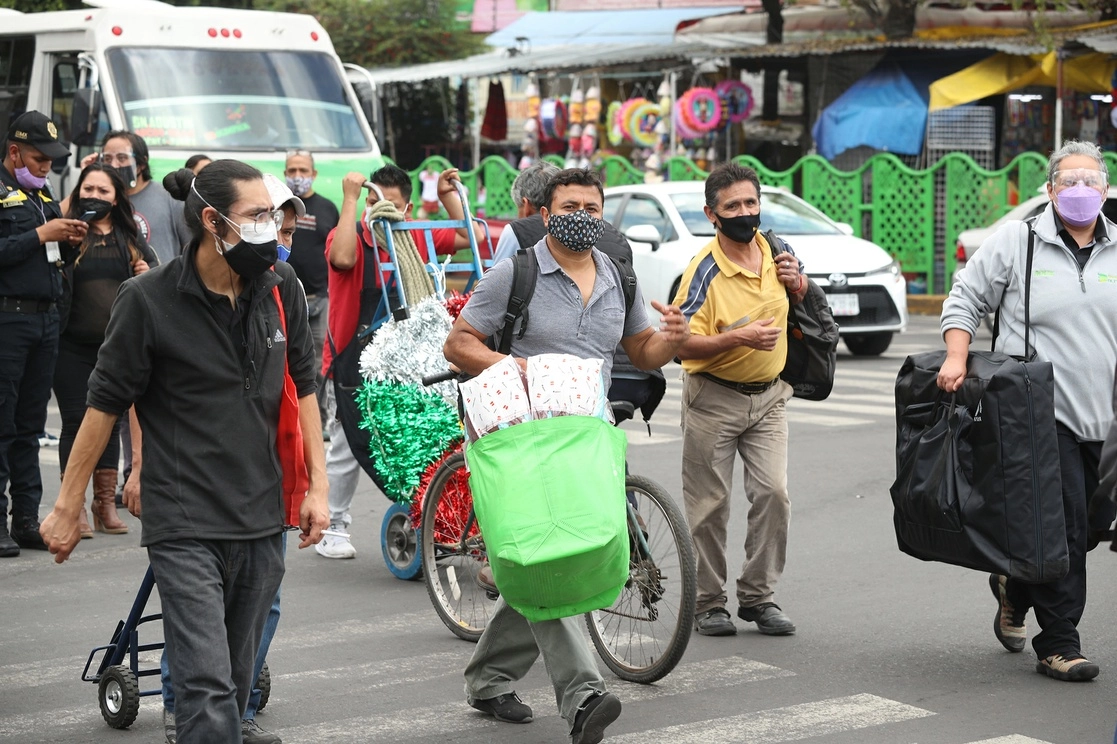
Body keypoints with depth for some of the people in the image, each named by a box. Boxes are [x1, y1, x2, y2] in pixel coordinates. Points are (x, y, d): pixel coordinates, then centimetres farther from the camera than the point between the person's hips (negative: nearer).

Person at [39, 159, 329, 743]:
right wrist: (67, 508, 1)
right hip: (185, 526, -5)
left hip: (262, 520, 5)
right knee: (208, 692, -13)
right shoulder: (148, 300, -10)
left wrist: (317, 482, 9)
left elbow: (302, 383, 13)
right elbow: (105, 404, -3)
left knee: (236, 683, 13)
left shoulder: (280, 287, 3)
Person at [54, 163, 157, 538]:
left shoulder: (130, 238, 10)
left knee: (110, 422, 10)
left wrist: (148, 275, -2)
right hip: (74, 347, -4)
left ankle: (106, 504, 20)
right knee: (76, 421, -1)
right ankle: (74, 507, 6)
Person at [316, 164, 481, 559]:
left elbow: (470, 237, 11)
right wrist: (349, 198, -25)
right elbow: (342, 258, -29)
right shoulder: (349, 235, -6)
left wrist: (448, 196, 4)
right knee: (345, 448, 3)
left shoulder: (420, 238, 7)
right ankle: (334, 527, 14)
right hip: (353, 361, -3)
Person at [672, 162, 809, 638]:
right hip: (714, 398, -5)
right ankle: (708, 603, 14)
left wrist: (796, 282, -1)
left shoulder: (771, 248, 2)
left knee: (773, 494, -3)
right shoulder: (705, 271, -17)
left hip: (768, 397, 5)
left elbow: (797, 298, 22)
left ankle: (759, 596, 10)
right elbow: (680, 345, -20)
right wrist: (738, 337, -30)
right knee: (710, 505, 3)